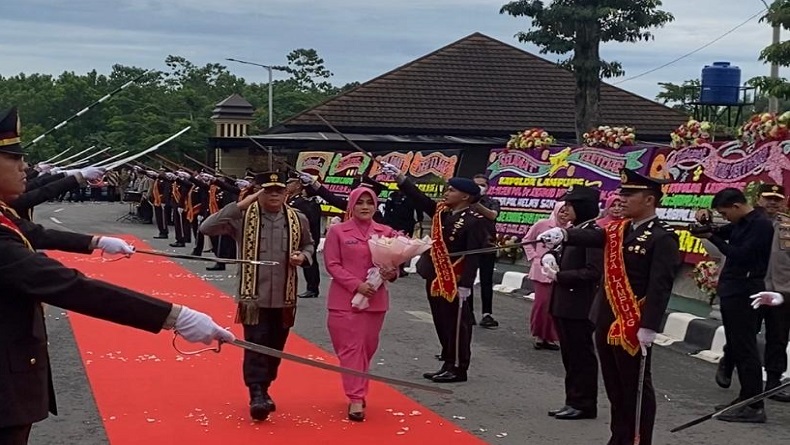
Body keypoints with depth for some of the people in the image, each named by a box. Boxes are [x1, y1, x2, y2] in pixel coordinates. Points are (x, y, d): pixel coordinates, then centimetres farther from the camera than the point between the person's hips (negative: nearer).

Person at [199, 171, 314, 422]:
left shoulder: (298, 220, 3)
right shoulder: (243, 217, -8)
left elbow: (308, 245, 20)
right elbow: (207, 228, -18)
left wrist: (303, 257, -4)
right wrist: (239, 205, -23)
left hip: (285, 298, 4)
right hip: (254, 297, -4)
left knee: (275, 348, 13)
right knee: (256, 346, -9)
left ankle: (264, 389, 30)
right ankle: (256, 394, -5)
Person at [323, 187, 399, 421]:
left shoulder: (386, 232, 5)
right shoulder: (337, 231, -2)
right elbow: (332, 264, -6)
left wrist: (392, 273, -11)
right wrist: (356, 284, -17)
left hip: (376, 300, 3)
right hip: (345, 299, -3)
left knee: (368, 348, 11)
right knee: (351, 348, -4)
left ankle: (358, 392, 28)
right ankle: (356, 399, -3)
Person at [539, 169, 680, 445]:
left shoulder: (663, 238, -11)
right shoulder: (617, 230, 10)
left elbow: (660, 287, -17)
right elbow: (590, 237, -7)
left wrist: (649, 327, -22)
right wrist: (563, 234, -27)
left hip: (633, 326, -7)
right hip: (607, 321, 7)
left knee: (636, 388, 4)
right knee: (614, 387, 16)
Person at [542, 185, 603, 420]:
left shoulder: (593, 233, -13)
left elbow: (593, 271, -20)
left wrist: (559, 276, -17)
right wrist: (550, 258, 2)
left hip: (580, 306, -9)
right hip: (564, 303, 9)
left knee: (581, 355, 0)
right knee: (569, 355, 13)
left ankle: (584, 405, 8)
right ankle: (573, 401, 21)